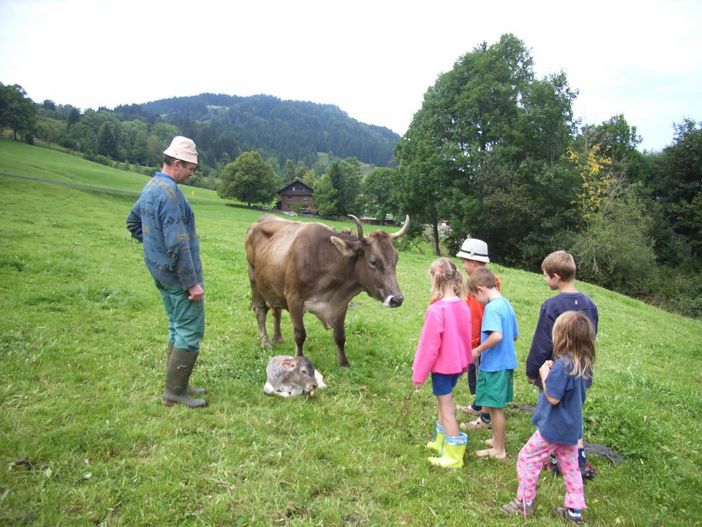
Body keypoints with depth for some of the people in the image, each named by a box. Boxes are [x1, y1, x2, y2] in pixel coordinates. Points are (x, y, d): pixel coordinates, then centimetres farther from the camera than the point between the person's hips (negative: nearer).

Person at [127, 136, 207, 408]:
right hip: (178, 275, -10)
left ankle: (177, 385, 27)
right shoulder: (170, 192, -20)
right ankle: (174, 391, 6)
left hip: (161, 272, 10)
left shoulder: (150, 187, 11)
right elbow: (178, 244, -24)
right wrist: (192, 283, -20)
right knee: (191, 332, -2)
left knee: (177, 329, 18)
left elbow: (132, 222, 25)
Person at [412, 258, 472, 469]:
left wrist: (418, 374, -10)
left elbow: (429, 345, -21)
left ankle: (454, 457, 18)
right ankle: (442, 441, 40)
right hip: (457, 363, 7)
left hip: (442, 366, -7)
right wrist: (464, 363, 20)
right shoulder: (462, 305, -4)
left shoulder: (436, 310, -26)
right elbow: (466, 337, 6)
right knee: (443, 402, 24)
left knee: (446, 408, 6)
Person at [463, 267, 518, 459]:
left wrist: (478, 350, -19)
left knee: (495, 407, 5)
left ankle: (499, 450, 18)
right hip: (507, 363, 9)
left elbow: (497, 336, -32)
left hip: (494, 365, -9)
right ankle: (497, 440, 37)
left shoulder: (492, 307, -20)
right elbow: (515, 335, 15)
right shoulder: (507, 304, 8)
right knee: (497, 406, 22)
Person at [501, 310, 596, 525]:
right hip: (571, 427, 8)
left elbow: (553, 397, -26)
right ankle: (574, 509, 29)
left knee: (527, 459, 7)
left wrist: (544, 374, -16)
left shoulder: (562, 364, -28)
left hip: (553, 428, -8)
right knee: (570, 466, 19)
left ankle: (524, 502, 18)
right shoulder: (584, 363, -2)